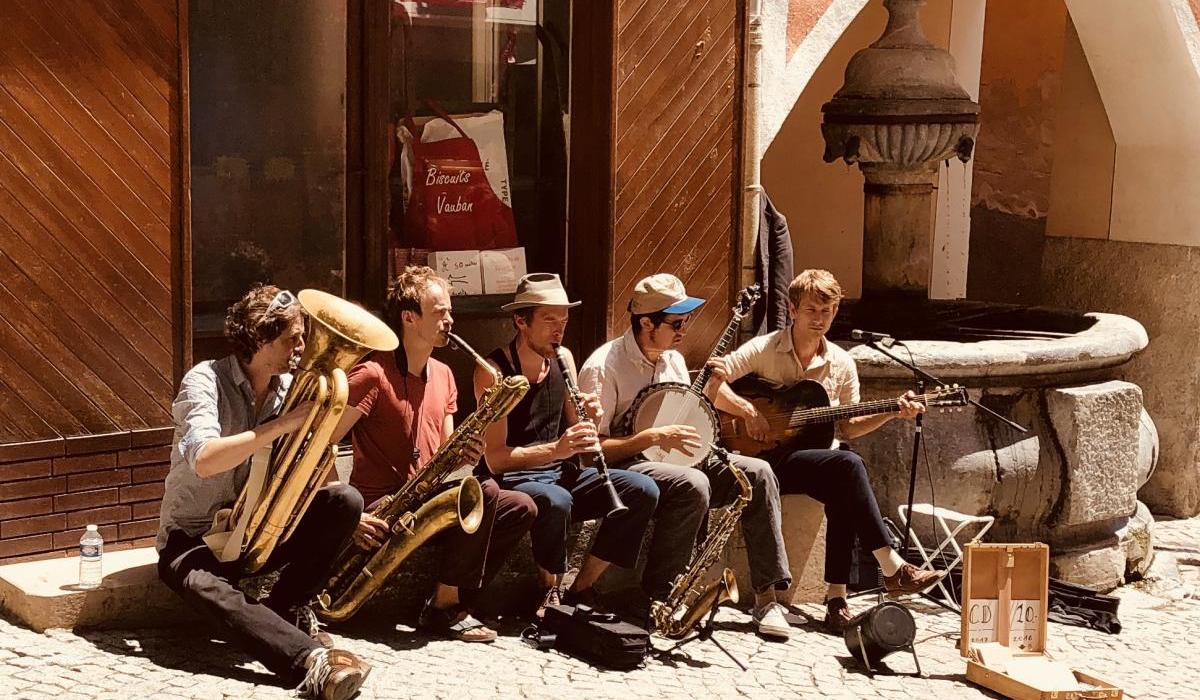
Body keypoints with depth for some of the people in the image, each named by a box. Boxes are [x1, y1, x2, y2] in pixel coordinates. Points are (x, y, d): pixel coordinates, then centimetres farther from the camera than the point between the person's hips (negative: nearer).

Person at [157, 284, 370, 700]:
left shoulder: (292, 389, 2)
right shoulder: (205, 380, -14)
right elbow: (204, 460, -32)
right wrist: (285, 424, -33)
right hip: (194, 537, -5)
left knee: (345, 501, -19)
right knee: (206, 588, -40)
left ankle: (288, 608, -12)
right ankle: (312, 661, -58)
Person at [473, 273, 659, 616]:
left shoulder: (563, 358, 6)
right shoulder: (493, 371, -14)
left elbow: (577, 439, 12)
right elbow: (495, 459, -20)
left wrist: (588, 419, -11)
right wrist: (555, 449, -33)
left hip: (560, 473, 6)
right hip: (514, 479, -6)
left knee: (643, 489, -15)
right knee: (556, 501, -39)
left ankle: (581, 588, -7)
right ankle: (550, 591, -12)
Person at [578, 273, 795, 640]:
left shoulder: (674, 360, 12)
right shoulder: (603, 368, -13)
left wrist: (711, 389, 3)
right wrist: (654, 437, -23)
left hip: (675, 463, 8)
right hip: (625, 468, -8)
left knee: (758, 472, -13)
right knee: (693, 485, -36)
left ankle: (768, 595, -11)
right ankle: (658, 599, -23)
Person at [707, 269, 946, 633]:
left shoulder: (841, 363, 10)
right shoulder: (764, 349, -3)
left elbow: (848, 427, 13)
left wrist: (892, 413, -1)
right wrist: (747, 410, -21)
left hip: (812, 460, 4)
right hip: (768, 460, -4)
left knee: (843, 493, -32)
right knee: (849, 464, -30)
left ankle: (836, 597, -27)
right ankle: (893, 569, -29)